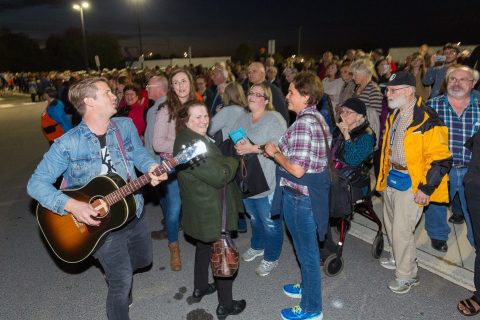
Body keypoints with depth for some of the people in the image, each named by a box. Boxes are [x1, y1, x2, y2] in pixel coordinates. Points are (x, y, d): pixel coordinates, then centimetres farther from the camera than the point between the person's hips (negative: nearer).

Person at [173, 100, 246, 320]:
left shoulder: (189, 138, 6)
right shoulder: (191, 144, -27)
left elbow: (214, 163, 15)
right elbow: (220, 176, -27)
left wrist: (226, 160, -2)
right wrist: (234, 160, -11)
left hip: (200, 209, 10)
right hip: (212, 212, -10)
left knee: (204, 247, 26)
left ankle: (200, 288, 45)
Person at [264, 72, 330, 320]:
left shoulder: (302, 124, -23)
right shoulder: (317, 117, 8)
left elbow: (297, 169, -28)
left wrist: (274, 153, -14)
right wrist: (278, 150, 10)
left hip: (300, 196, -10)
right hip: (311, 190, 10)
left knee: (306, 251, 6)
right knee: (307, 248, 25)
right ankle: (308, 287, 46)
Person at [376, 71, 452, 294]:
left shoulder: (427, 121, -20)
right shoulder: (394, 116, 7)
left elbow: (441, 159, -20)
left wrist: (426, 188, -18)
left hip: (411, 184, -8)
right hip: (391, 178, 8)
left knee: (402, 230, -2)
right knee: (391, 224, 21)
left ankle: (407, 275, 18)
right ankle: (398, 258, 44)